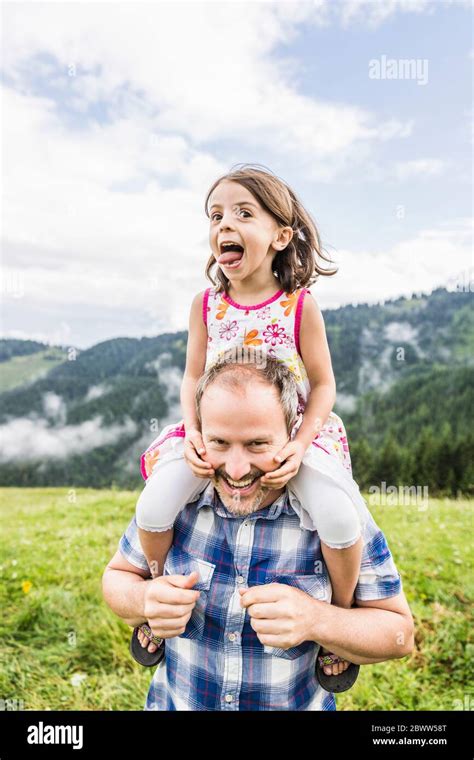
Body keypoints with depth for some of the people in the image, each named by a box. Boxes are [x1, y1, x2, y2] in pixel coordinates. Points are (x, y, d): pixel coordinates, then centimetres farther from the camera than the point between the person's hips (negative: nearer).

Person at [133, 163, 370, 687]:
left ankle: (341, 616, 10)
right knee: (152, 509, -18)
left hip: (292, 434, -2)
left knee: (339, 518, -25)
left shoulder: (300, 306, -11)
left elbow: (322, 385, -6)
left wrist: (299, 445, -19)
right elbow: (193, 376, 4)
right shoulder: (206, 306, -4)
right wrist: (193, 434, -12)